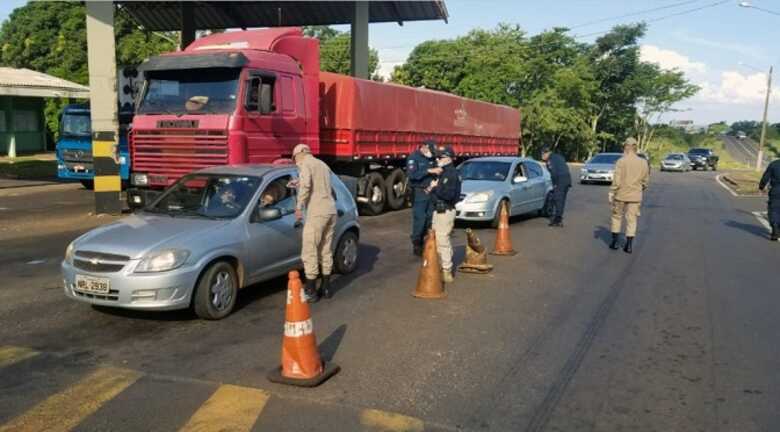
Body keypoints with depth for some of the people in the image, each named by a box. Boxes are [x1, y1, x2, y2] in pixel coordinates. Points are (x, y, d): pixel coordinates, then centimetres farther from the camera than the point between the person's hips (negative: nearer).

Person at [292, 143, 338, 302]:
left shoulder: (305, 164, -4)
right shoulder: (322, 164, 21)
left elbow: (305, 185, -21)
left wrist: (299, 207, -18)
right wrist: (298, 183, 35)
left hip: (317, 213, -8)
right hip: (331, 210, 8)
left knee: (309, 252, -1)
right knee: (326, 250, 16)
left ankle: (310, 291, 1)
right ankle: (326, 287, 22)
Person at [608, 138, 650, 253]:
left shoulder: (621, 161, -11)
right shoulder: (643, 162, 1)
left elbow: (616, 180, -14)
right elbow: (646, 180, 8)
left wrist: (611, 193, -7)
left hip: (621, 195, -3)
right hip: (635, 196, 3)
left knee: (617, 217, 14)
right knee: (631, 220, 7)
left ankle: (615, 241, 15)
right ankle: (629, 245, 5)